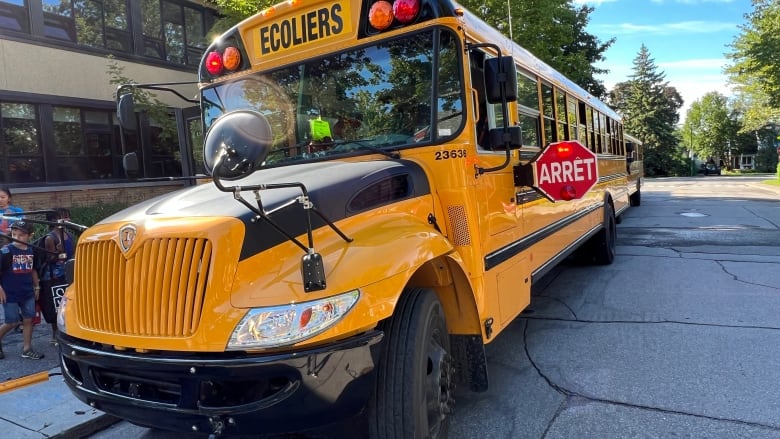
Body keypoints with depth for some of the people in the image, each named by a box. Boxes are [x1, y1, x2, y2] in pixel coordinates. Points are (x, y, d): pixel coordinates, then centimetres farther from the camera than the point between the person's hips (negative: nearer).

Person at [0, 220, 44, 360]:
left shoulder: (31, 251, 3)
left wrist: (36, 287, 16)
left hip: (28, 293, 4)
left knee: (28, 319, 5)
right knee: (12, 322, 2)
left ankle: (27, 349, 14)